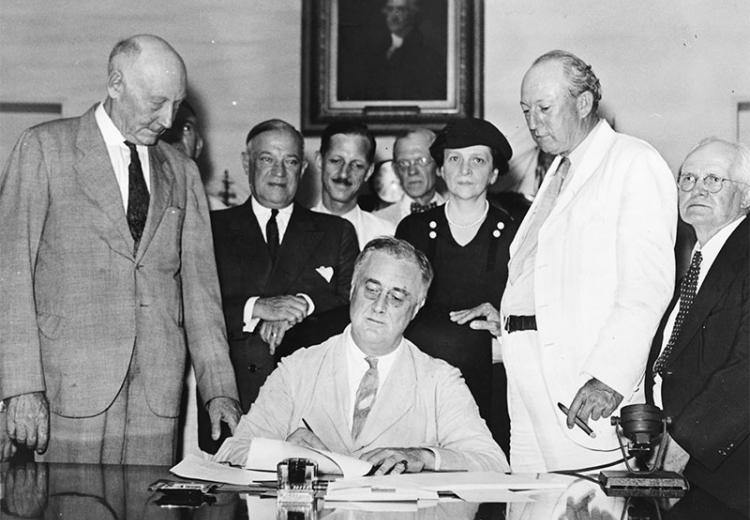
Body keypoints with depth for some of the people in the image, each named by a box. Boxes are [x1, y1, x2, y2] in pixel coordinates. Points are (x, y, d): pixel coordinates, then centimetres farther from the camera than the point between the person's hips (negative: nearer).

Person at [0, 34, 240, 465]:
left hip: (159, 391, 3)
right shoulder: (45, 148, 2)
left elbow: (199, 285, 13)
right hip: (73, 382, -3)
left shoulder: (182, 172, 14)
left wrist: (220, 389, 5)